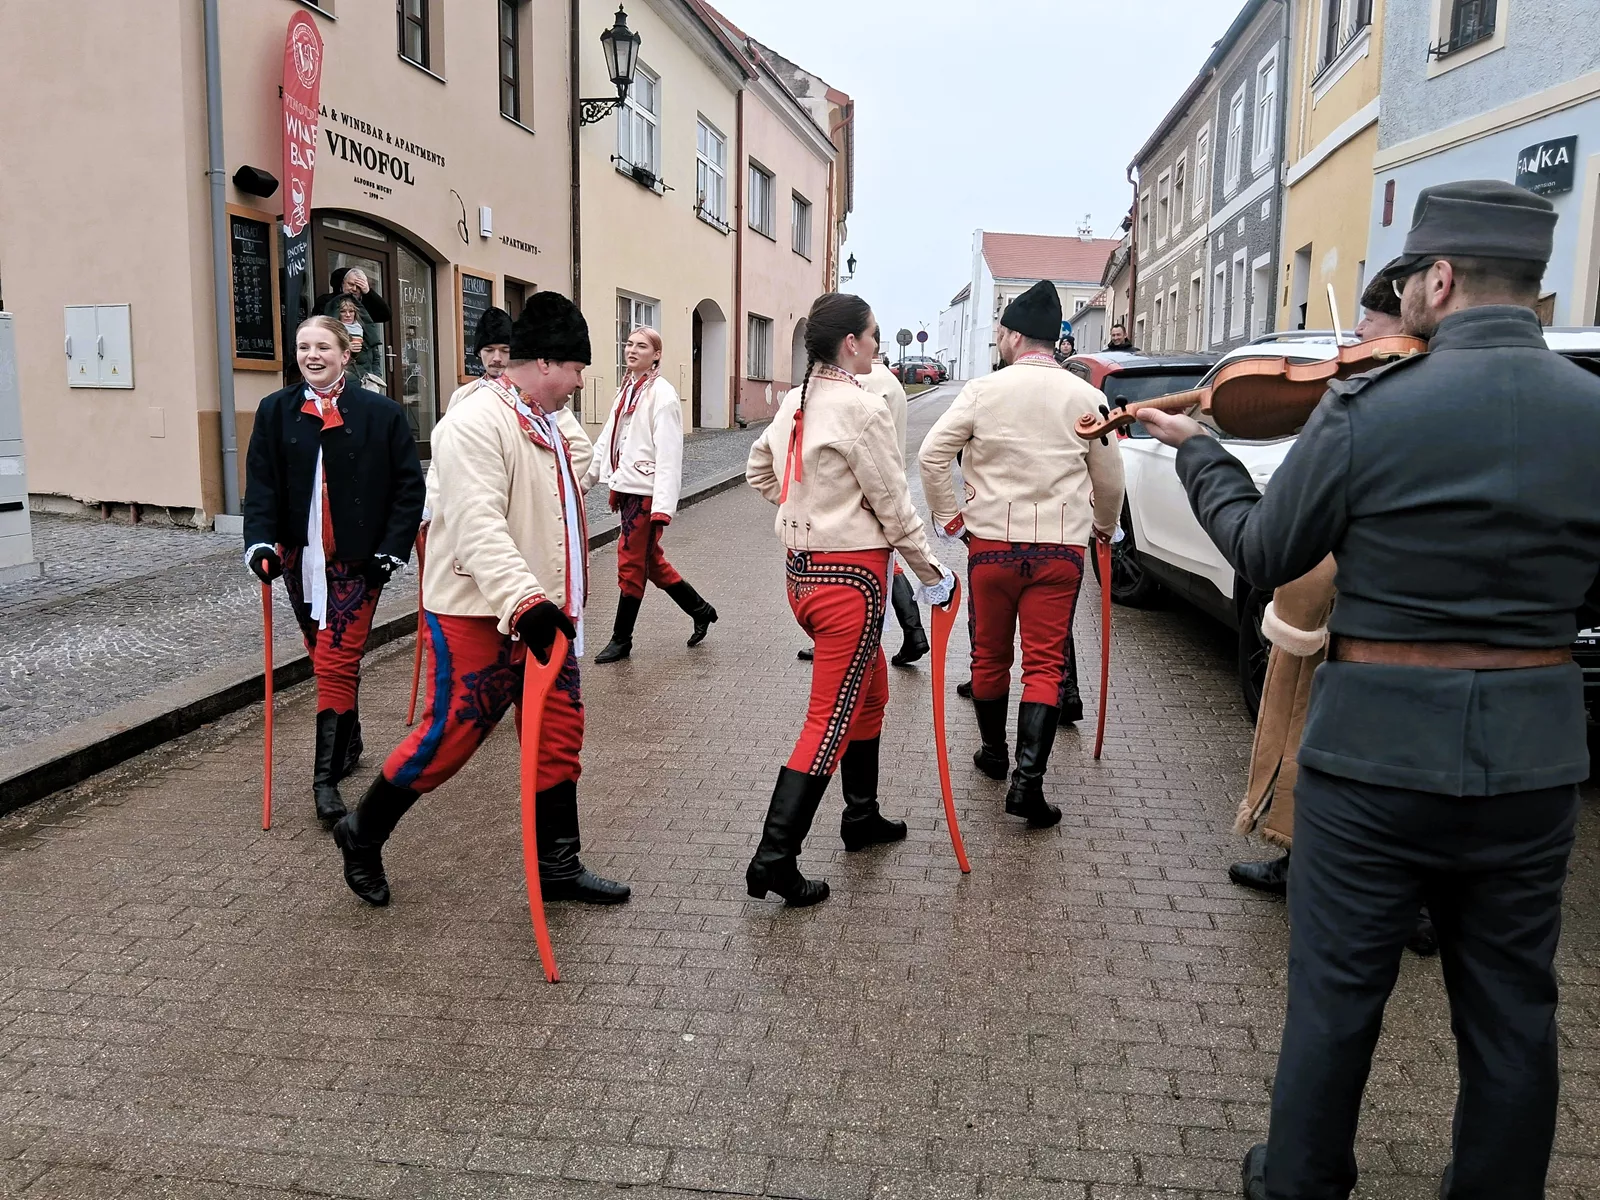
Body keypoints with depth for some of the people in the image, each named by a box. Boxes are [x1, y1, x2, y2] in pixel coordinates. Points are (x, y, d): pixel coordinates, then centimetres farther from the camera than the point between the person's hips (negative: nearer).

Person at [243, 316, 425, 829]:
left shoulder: (380, 413, -3)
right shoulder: (275, 411, 5)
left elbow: (409, 485, -2)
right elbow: (261, 484, 2)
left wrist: (392, 548, -9)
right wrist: (260, 542, -11)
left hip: (355, 560, -4)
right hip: (300, 558, 4)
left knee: (336, 663, -7)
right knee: (325, 660, 16)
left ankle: (327, 777, -2)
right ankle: (349, 743, 35)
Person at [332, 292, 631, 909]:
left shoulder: (559, 424, 11)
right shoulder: (475, 423, -18)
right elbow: (479, 525, -30)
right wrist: (524, 602, -41)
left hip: (545, 609, 9)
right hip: (479, 614, -8)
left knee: (560, 735, 10)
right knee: (452, 734, 0)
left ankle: (558, 866, 23)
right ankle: (362, 834, 24)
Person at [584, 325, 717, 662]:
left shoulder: (662, 394, -13)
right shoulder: (626, 390, 13)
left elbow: (668, 454, -19)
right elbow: (607, 441, 19)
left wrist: (663, 505, -24)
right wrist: (584, 479, 20)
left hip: (647, 492, -8)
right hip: (626, 488, 9)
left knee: (631, 565, 1)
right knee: (651, 562, 17)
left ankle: (621, 639, 14)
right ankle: (700, 610, 33)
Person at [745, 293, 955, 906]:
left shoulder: (795, 401, 8)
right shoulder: (860, 407, -16)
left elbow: (758, 470, 21)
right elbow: (893, 505, -13)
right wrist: (931, 571, -2)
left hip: (802, 569, 9)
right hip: (850, 575, -9)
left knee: (870, 691, 25)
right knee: (831, 718, -4)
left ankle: (862, 816, 37)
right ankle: (774, 859, -4)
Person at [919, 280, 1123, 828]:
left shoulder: (984, 390, -3)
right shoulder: (1086, 397, 2)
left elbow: (932, 454, -8)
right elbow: (1110, 478, 10)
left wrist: (949, 516, 3)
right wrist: (1104, 527, 28)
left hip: (991, 541, 0)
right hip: (1061, 546, 0)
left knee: (990, 655, 16)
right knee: (1045, 663, 2)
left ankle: (994, 752, 32)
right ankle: (1027, 778, -8)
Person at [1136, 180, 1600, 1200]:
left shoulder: (1367, 409, -15)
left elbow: (1263, 555, -3)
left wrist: (1198, 450, 11)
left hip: (1378, 748, -3)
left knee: (1336, 996, 13)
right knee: (1513, 1010, 19)